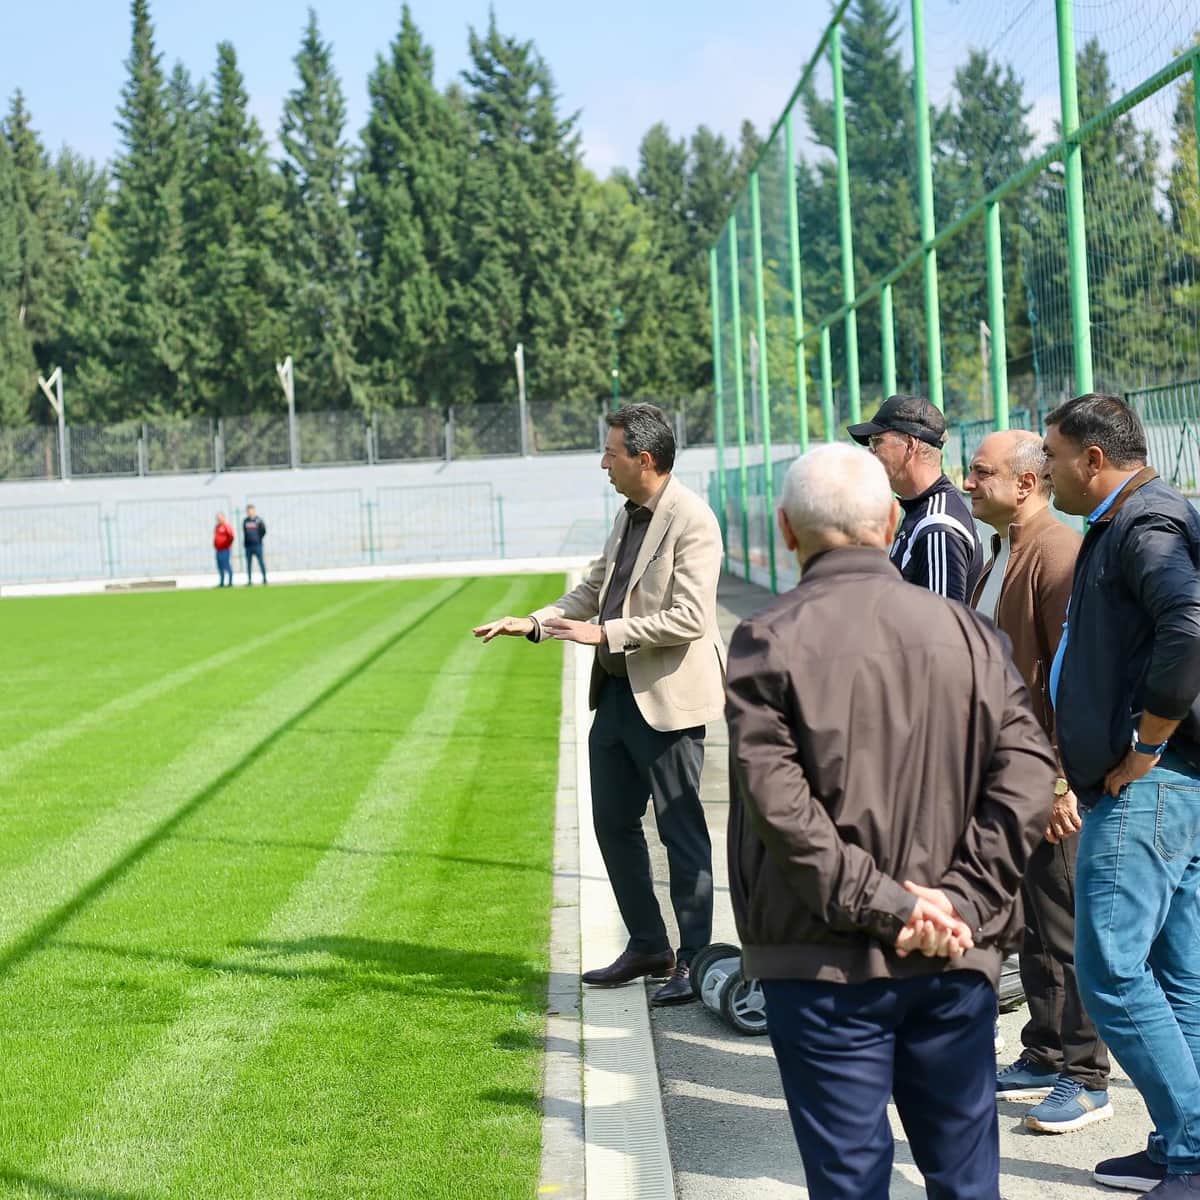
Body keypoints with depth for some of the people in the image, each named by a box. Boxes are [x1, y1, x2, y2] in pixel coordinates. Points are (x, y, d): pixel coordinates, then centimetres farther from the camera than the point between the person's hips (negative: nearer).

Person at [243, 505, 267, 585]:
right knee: (249, 563, 5)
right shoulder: (245, 521, 10)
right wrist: (244, 543, 10)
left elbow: (263, 531, -2)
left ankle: (264, 578, 5)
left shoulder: (259, 520, -4)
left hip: (257, 545, -5)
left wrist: (258, 539, -4)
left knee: (261, 561, -3)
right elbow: (244, 533, 17)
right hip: (248, 545, 5)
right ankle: (250, 580, 9)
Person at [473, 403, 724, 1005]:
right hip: (618, 693, 10)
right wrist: (536, 622, 5)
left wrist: (605, 634, -22)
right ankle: (647, 947, 26)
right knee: (613, 821, 14)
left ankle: (694, 960, 10)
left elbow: (689, 617, -24)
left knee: (681, 831, 0)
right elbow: (592, 590, 19)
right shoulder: (629, 516, 12)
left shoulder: (691, 521, -17)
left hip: (667, 697, -9)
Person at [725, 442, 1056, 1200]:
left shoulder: (768, 642, -7)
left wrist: (879, 901, -12)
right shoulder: (966, 632, 2)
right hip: (957, 960, 3)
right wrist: (961, 902, -7)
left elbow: (777, 803, -16)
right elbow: (1026, 774, -5)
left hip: (827, 963, -3)